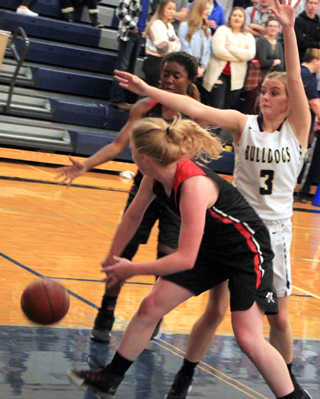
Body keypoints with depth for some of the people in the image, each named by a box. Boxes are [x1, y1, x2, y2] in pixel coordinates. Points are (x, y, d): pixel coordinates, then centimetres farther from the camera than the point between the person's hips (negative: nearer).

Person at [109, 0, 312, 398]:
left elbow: (295, 79, -16)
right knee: (215, 311, 2)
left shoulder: (297, 128, -3)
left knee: (279, 318, 8)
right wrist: (148, 90, -27)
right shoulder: (244, 124, -3)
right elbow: (197, 109, -15)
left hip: (275, 232, 0)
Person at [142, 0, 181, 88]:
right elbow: (164, 47, -18)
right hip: (155, 63, -9)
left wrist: (171, 45, -13)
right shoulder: (156, 24, -11)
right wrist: (174, 45, 0)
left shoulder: (169, 26, 16)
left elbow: (178, 45, 6)